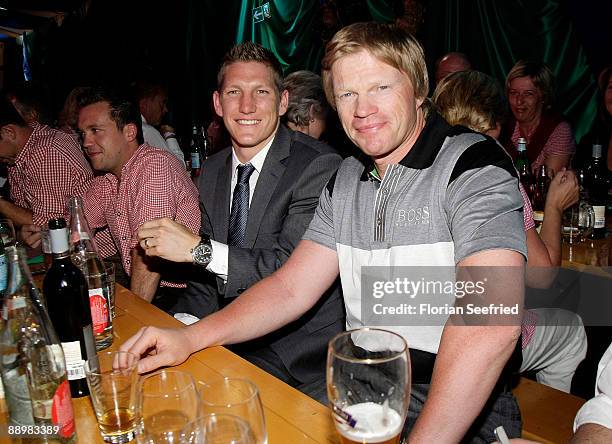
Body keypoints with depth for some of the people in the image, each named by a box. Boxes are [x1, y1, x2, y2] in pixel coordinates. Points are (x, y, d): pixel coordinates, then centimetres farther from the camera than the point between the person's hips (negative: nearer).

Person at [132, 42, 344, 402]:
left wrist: (197, 248, -22)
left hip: (305, 357, -5)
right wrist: (182, 323, -8)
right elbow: (208, 279, 11)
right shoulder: (212, 173, 8)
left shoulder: (320, 166, -14)